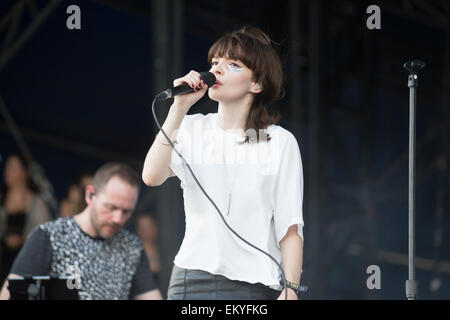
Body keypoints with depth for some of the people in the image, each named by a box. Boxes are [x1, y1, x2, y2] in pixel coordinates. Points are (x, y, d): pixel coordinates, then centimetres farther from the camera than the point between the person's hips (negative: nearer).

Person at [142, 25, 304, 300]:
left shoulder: (280, 142, 2)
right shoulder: (191, 129, 9)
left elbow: (290, 228, -1)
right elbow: (152, 177, -9)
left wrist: (291, 290, -10)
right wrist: (180, 108, -8)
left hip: (254, 283, -2)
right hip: (192, 280, 2)